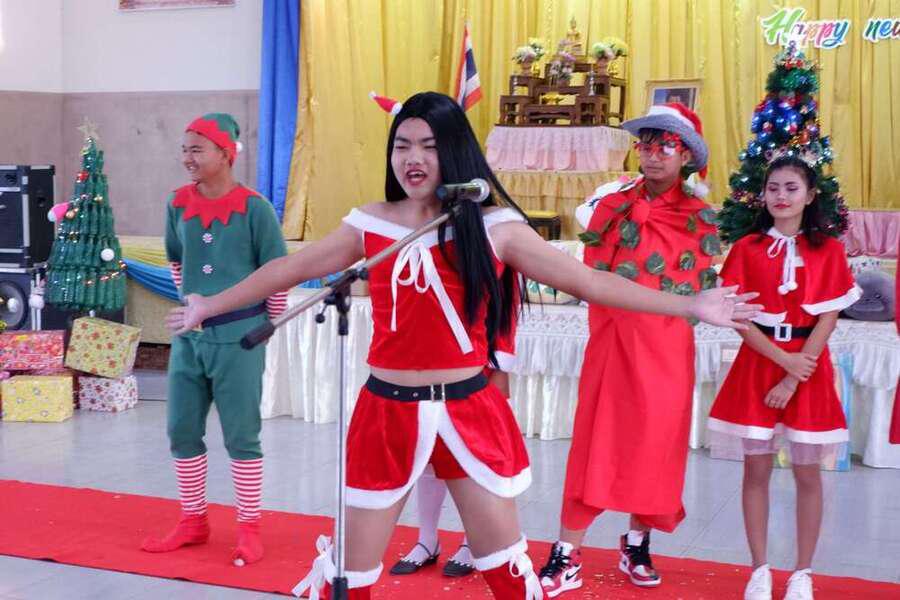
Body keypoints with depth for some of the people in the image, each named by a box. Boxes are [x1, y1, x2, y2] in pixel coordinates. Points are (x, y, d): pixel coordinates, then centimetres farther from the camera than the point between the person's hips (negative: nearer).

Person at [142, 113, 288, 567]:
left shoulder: (254, 208, -12)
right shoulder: (177, 204, 4)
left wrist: (266, 328, 3)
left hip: (239, 337, -5)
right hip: (188, 336, 5)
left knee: (241, 436, 2)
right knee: (182, 431, 11)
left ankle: (248, 529, 14)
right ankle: (194, 522, 26)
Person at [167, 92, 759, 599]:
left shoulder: (493, 225, -4)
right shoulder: (369, 224, 0)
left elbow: (588, 280, -3)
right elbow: (287, 270, 12)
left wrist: (689, 305, -6)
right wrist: (212, 305, 19)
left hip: (470, 409, -1)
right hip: (389, 409, 1)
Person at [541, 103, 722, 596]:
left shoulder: (700, 216, 4)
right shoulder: (612, 202, 4)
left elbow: (692, 287, 2)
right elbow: (597, 275, 0)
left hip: (667, 346, 1)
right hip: (613, 339, 0)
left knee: (657, 442, 6)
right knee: (594, 442, -3)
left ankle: (636, 547, 26)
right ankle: (566, 559, 2)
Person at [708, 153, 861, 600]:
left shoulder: (828, 250, 0)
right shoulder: (747, 248, 2)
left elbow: (827, 320, -4)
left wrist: (793, 379, -11)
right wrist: (784, 359, -13)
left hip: (808, 369, 0)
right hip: (757, 364, 1)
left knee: (807, 473, 5)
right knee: (756, 470, 4)